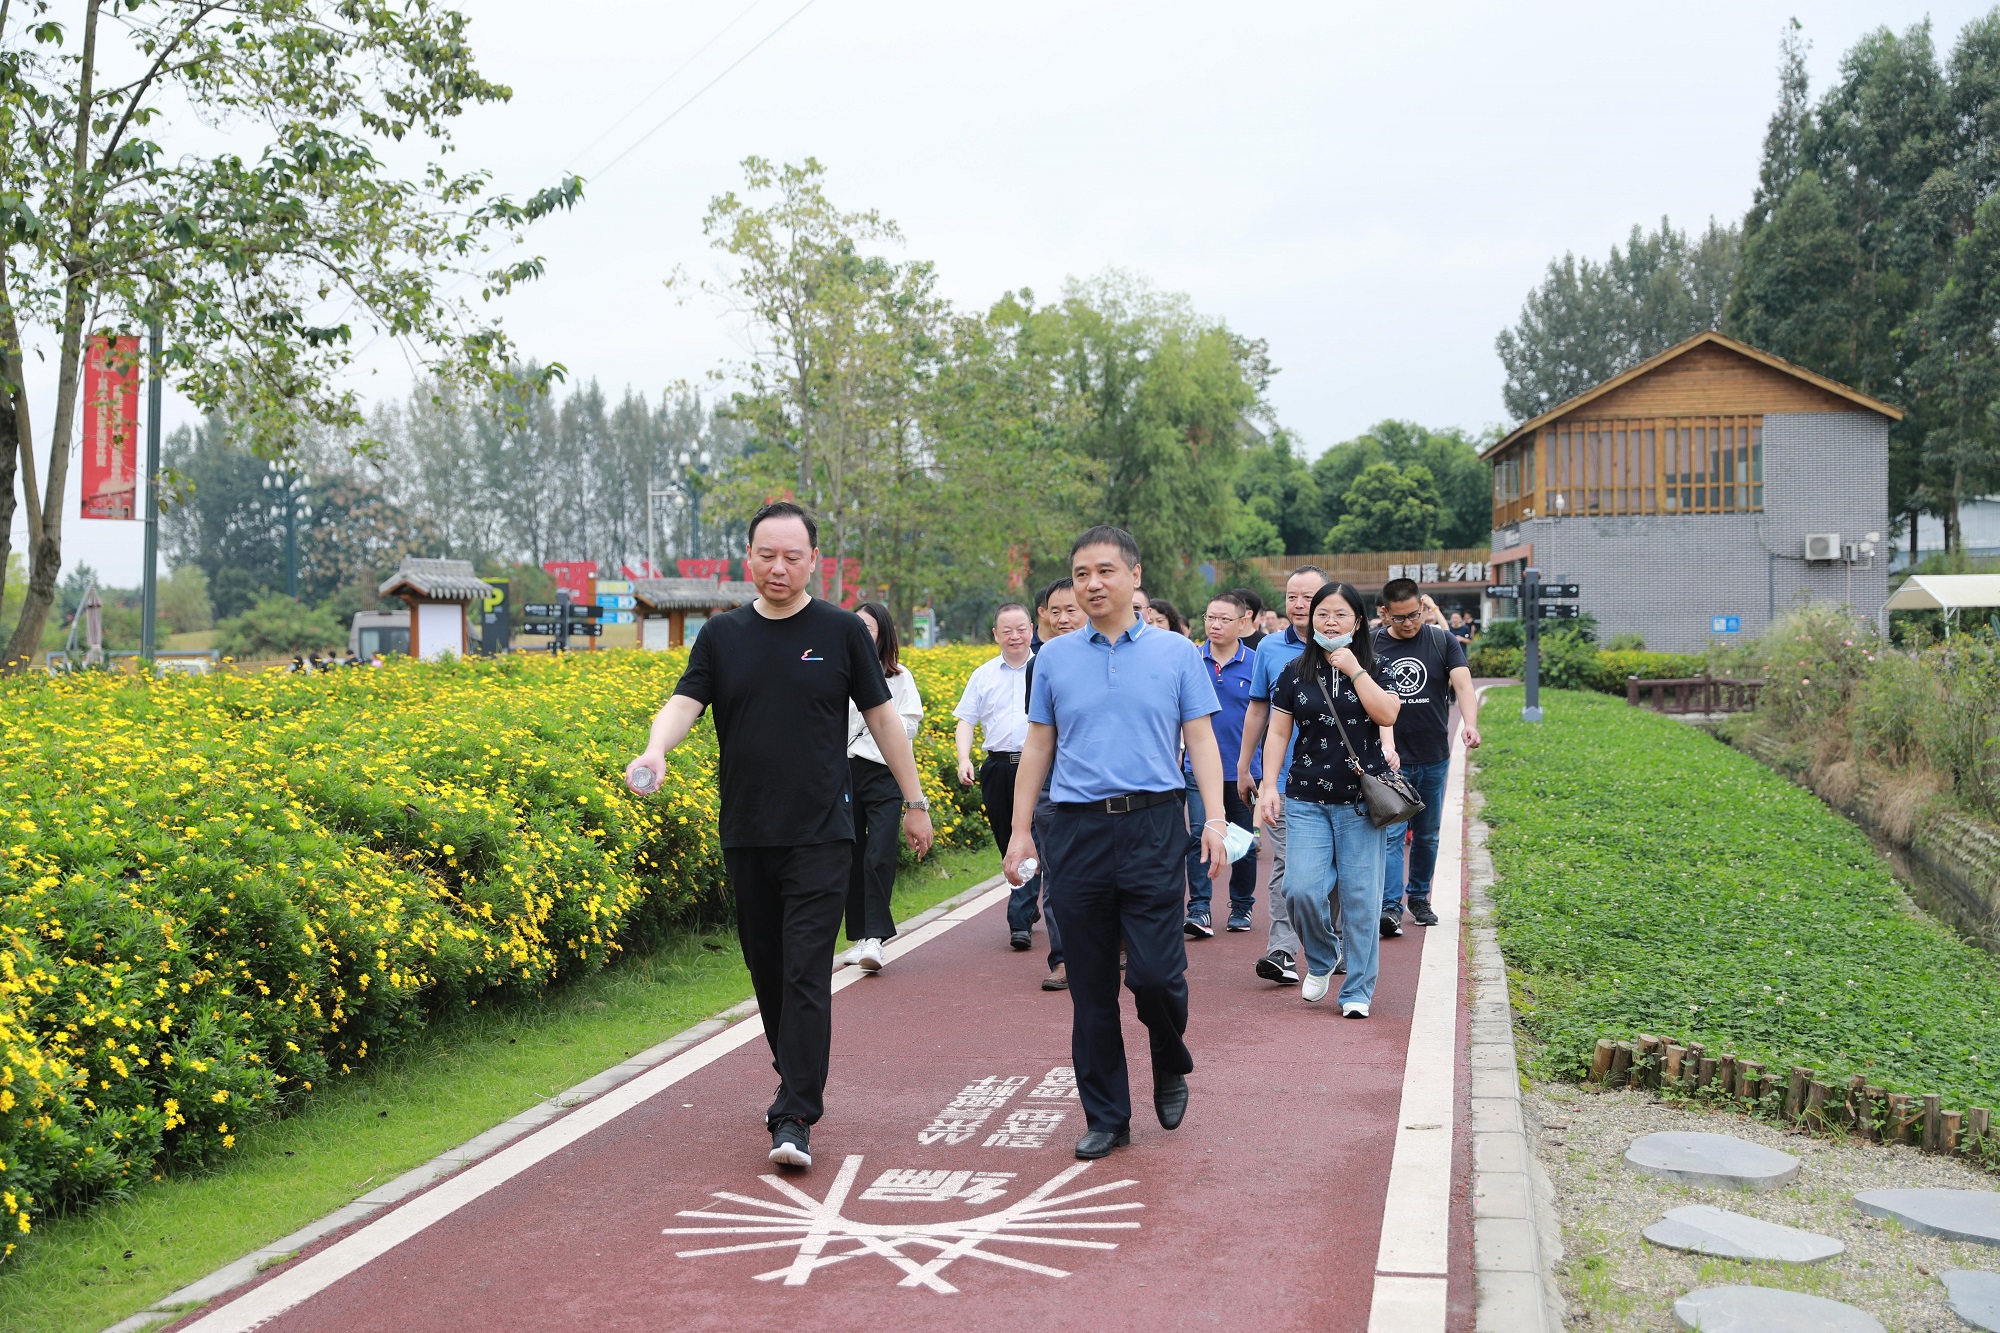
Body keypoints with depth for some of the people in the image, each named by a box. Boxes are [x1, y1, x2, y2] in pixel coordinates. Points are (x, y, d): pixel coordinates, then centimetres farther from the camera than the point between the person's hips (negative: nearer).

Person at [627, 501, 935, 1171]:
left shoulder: (841, 631, 0)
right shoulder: (723, 635, 6)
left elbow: (883, 718, 6)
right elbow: (684, 702, -6)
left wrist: (914, 801, 7)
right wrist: (654, 751, -28)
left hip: (820, 835, -4)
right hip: (746, 835, 4)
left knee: (807, 976, -9)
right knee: (766, 969, 14)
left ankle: (795, 1121, -7)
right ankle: (800, 1081, 33)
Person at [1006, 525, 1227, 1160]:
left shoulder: (1175, 652, 6)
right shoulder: (1054, 657, 10)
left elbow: (1200, 739, 4)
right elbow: (1037, 747, 13)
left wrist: (1214, 820, -8)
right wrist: (1020, 830, 8)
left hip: (1152, 826, -2)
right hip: (1077, 828, 2)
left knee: (1154, 973, -7)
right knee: (1091, 987, 5)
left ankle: (1172, 1066, 24)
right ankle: (1105, 1116, 17)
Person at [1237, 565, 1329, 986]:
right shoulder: (1270, 648, 6)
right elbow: (1257, 710, 12)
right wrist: (1244, 767, 12)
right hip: (1283, 775, 0)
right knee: (1285, 865, -3)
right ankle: (1281, 951, -4)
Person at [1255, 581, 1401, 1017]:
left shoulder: (1374, 669, 5)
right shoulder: (1295, 672, 7)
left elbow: (1387, 715, -12)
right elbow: (1278, 734, 7)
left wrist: (1355, 670, -12)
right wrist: (1269, 786, 0)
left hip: (1361, 799, -1)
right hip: (1307, 801, 1)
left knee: (1359, 897, -1)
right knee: (1302, 890, -10)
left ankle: (1358, 990, 12)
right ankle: (1321, 959, 19)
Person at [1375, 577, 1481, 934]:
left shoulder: (1443, 641, 0)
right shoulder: (1372, 648, -3)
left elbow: (1463, 684, -12)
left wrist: (1470, 724, -31)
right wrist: (1385, 747, -21)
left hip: (1434, 757, 2)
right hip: (1393, 760, -2)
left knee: (1427, 835, 13)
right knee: (1391, 834, -10)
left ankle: (1419, 898, 28)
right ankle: (1390, 907, -14)